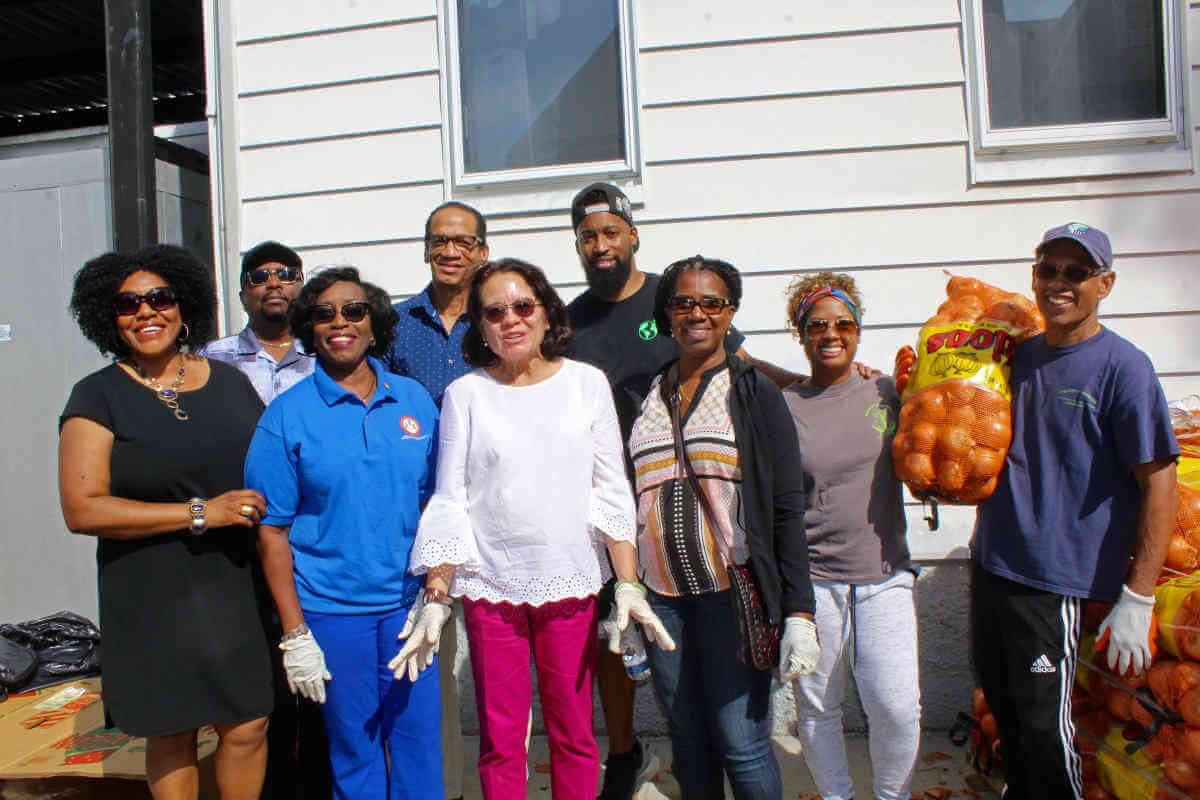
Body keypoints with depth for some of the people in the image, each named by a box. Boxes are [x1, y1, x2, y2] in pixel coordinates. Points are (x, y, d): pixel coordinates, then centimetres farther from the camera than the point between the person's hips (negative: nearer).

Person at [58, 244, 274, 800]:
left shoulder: (230, 383, 9)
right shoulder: (98, 397, -1)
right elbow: (81, 509, -11)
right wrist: (200, 513, -16)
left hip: (241, 586, 3)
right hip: (154, 599, -2)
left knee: (248, 727, 4)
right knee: (171, 737, 9)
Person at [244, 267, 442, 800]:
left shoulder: (414, 400, 3)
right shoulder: (287, 415, -5)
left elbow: (433, 504, 7)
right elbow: (272, 530, -5)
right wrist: (294, 634, -7)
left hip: (407, 602, 3)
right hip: (330, 610, -2)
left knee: (420, 736, 11)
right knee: (355, 746, 11)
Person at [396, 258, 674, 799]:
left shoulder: (586, 382, 2)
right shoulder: (465, 393, 1)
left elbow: (611, 493, 2)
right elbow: (448, 504, 2)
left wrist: (629, 584, -5)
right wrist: (435, 601, -2)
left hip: (572, 581, 1)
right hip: (490, 585, 0)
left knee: (574, 735, 10)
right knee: (500, 740, 10)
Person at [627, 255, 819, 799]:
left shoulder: (755, 393, 0)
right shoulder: (645, 394, 10)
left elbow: (788, 509, -3)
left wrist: (799, 612, -10)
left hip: (733, 595, -3)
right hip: (661, 596, 3)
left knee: (741, 744, -1)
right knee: (689, 746, 11)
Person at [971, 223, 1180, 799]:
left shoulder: (1122, 367, -10)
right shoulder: (1019, 356, 8)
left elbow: (1159, 483, -13)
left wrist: (1137, 600, -17)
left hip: (1054, 579, -6)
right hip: (990, 562, 6)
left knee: (1043, 728, 3)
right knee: (1003, 707, 20)